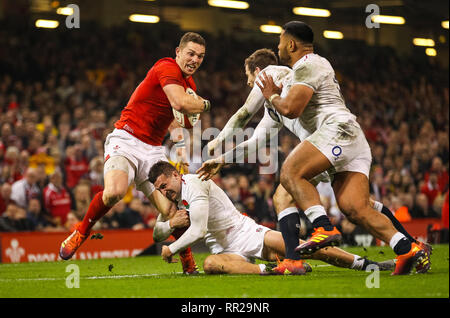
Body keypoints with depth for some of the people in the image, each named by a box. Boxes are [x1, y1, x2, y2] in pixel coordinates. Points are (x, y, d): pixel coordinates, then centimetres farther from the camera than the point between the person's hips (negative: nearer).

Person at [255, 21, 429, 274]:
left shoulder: (307, 65, 0)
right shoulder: (318, 63, 32)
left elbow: (291, 109, -11)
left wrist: (272, 96, 8)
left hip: (338, 129, -9)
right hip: (356, 142, 9)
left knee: (291, 172, -17)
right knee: (355, 207, -7)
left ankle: (324, 228, -31)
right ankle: (409, 249, -20)